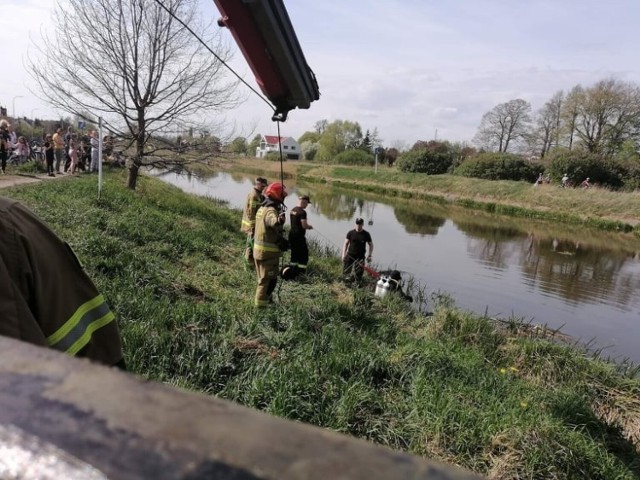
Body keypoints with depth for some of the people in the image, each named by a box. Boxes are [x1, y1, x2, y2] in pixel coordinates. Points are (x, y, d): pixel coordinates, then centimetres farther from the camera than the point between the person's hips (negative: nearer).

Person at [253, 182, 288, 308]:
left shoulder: (262, 209, 8)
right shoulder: (271, 211, -23)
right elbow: (273, 222, -50)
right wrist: (279, 220, -72)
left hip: (258, 249, 10)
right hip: (268, 252, -10)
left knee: (263, 277, 24)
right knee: (269, 279, 3)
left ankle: (266, 298, 41)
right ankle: (261, 303, 11)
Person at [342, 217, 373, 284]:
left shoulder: (366, 234, -3)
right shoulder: (350, 233, -3)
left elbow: (371, 245, 6)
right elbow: (346, 243, 1)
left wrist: (369, 255, -4)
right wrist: (343, 254, -9)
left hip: (360, 257, 0)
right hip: (350, 255, 1)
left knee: (358, 274, 1)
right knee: (345, 272, 2)